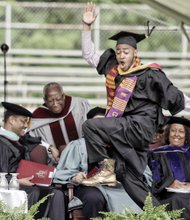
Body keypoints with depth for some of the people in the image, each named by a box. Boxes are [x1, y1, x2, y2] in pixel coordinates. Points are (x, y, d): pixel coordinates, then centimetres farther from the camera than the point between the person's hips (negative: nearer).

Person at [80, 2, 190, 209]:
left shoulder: (149, 74, -5)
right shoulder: (113, 69, 10)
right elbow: (89, 55, 17)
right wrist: (87, 26, 11)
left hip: (140, 127, -7)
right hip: (123, 131, 7)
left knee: (90, 126, -20)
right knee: (129, 178, 5)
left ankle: (107, 168, -10)